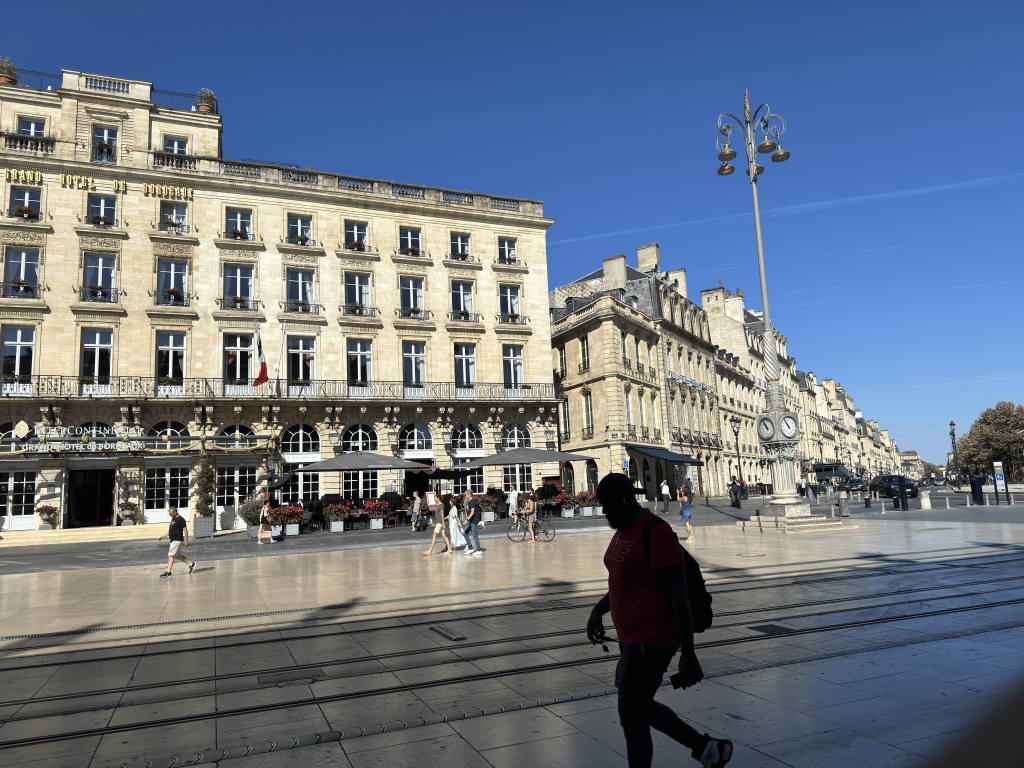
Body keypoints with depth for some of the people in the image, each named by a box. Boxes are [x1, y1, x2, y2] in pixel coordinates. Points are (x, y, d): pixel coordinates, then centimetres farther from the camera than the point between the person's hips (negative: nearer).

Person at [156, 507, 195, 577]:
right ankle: (191, 564, 22)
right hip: (173, 540, 10)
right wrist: (162, 537, 19)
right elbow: (170, 531, 24)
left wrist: (186, 541, -19)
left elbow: (185, 530, -15)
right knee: (177, 556, 14)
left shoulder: (181, 519, -12)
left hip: (177, 540, -10)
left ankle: (168, 572, -6)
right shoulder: (173, 519, 16)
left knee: (170, 555, -9)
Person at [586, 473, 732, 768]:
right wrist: (597, 610, 11)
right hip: (632, 636, 10)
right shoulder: (623, 529, 9)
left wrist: (688, 655, -25)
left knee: (631, 714, 1)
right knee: (640, 706, 21)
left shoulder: (656, 534, -21)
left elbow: (679, 594, -23)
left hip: (652, 639, -10)